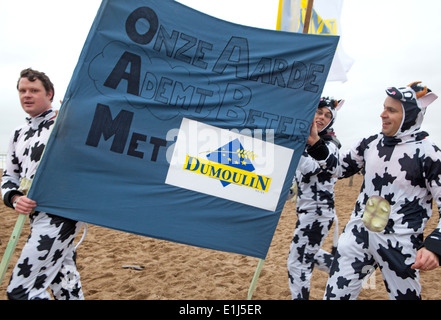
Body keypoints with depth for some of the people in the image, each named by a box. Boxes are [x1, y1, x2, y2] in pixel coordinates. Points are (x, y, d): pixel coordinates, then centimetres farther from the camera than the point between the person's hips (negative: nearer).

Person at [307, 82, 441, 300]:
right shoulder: (371, 143, 4)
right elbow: (339, 169, 16)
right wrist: (315, 143, 4)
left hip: (399, 246, -4)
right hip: (358, 234, 4)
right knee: (335, 294, 8)